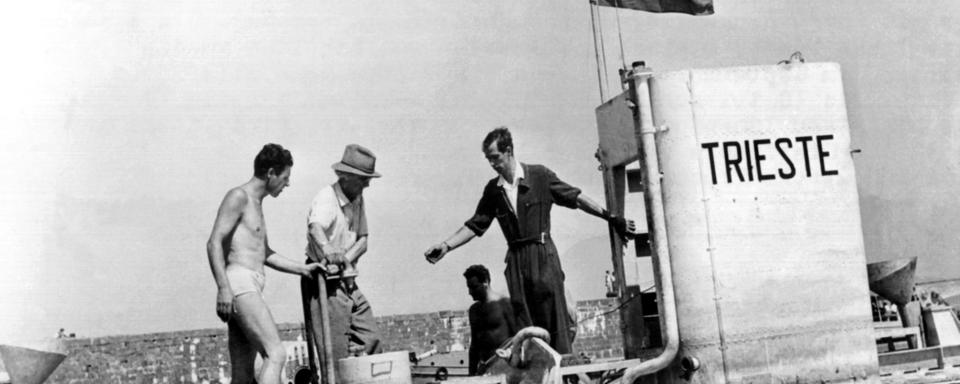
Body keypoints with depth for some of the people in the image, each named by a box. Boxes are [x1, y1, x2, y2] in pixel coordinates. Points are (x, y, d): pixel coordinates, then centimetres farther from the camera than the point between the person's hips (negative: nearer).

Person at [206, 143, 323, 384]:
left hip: (250, 289, 10)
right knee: (276, 354, -21)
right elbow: (214, 243, -14)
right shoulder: (238, 197, -3)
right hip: (239, 284, -10)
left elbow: (265, 255, 34)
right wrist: (223, 287, -24)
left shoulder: (255, 204, 26)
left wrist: (302, 269, 26)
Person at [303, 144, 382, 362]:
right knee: (338, 354, -9)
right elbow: (315, 227, -37)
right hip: (326, 284, -8)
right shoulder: (326, 198, -16)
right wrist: (327, 250, -59)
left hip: (348, 282, 8)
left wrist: (346, 258, -14)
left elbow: (362, 240, 8)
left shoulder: (358, 198, 9)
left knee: (370, 342, 8)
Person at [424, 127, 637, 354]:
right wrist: (446, 246, 2)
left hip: (543, 253, -4)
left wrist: (611, 218, 1)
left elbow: (575, 197, 3)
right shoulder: (493, 189, 9)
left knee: (553, 318, -8)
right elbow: (475, 225, 12)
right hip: (516, 258, 4)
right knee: (524, 321, 2)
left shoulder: (539, 175, 0)